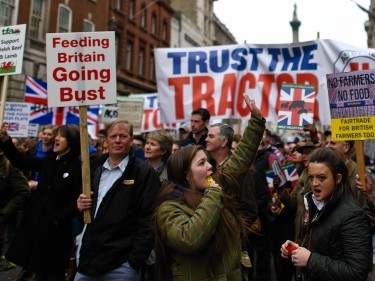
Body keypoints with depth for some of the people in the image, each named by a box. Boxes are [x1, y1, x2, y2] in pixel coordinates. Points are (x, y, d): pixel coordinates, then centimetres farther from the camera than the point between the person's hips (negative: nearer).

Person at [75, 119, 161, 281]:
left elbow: (148, 220, -13)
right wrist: (81, 206, 1)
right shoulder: (96, 170, 13)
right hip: (88, 259, 6)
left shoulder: (144, 173, -9)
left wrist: (135, 260, -16)